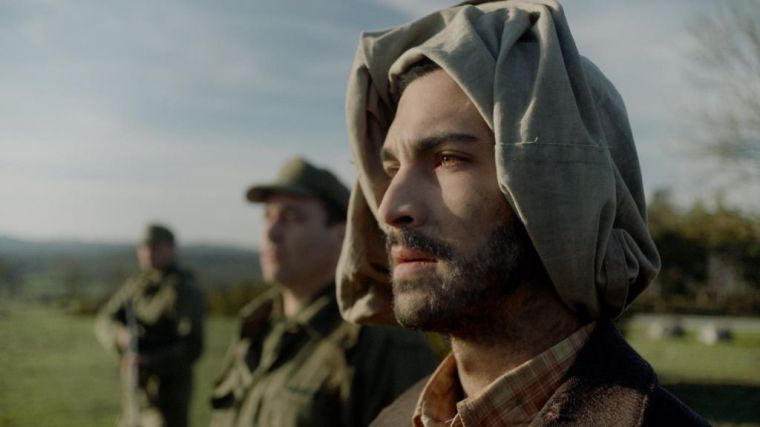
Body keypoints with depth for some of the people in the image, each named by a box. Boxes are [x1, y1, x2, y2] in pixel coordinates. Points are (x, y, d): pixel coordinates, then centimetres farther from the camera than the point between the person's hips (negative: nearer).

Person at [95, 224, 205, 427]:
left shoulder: (185, 291, -12)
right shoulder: (135, 286, 8)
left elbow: (191, 347, -17)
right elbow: (104, 321, 4)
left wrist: (150, 361, -30)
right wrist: (119, 334, -19)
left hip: (167, 393, -7)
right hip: (135, 389, 7)